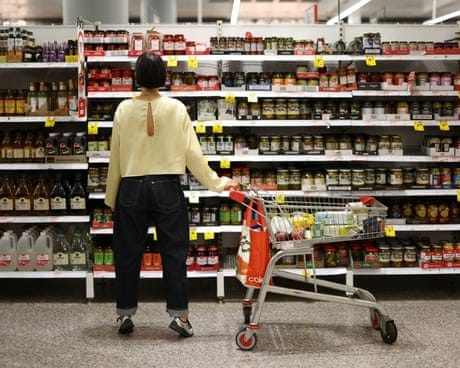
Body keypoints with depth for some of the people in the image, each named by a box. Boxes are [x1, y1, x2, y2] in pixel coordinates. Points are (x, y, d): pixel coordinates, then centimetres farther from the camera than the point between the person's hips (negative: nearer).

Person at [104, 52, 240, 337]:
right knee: (174, 252, 6)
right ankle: (179, 314, 7)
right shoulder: (176, 108, -4)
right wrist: (218, 183, 5)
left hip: (132, 188, 1)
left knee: (128, 253, 11)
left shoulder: (124, 110, -3)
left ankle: (126, 314, 18)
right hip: (168, 188, -1)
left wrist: (111, 198, 11)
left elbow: (116, 158, 2)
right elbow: (193, 154, -5)